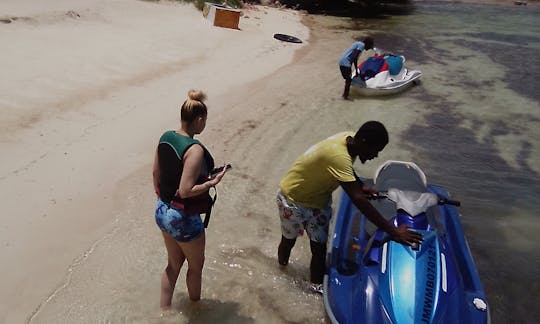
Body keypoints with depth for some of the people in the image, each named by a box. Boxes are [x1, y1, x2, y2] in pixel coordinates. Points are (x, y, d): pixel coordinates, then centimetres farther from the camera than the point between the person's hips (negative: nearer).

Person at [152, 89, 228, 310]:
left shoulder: (165, 138, -3)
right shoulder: (195, 150, -27)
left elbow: (156, 173, 7)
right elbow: (185, 191, -30)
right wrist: (212, 182, -18)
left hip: (162, 211, 8)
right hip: (183, 218, -7)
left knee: (173, 263, 26)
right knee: (196, 265, 20)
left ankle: (164, 309, 39)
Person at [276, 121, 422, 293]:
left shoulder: (350, 139, -16)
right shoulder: (338, 156, -41)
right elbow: (358, 200, -44)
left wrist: (360, 185, -5)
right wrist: (392, 231, -43)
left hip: (318, 198, 6)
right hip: (293, 200, -6)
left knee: (319, 246, 6)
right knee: (289, 239, 20)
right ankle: (282, 270, 49)